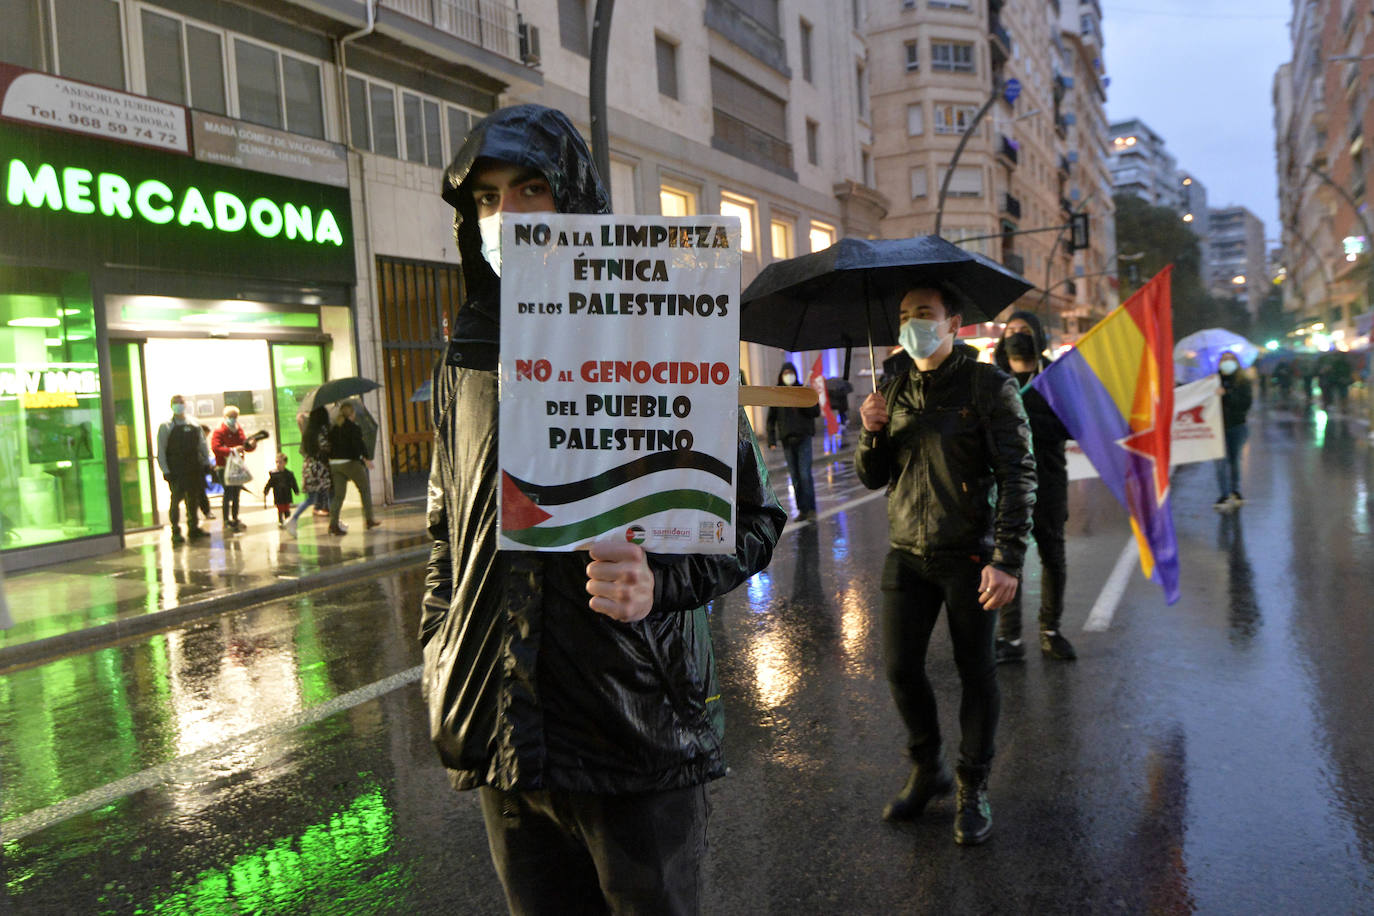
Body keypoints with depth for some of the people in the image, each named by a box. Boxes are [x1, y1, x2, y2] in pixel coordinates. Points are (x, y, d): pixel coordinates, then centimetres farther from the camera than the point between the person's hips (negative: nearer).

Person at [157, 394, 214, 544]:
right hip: (176, 472, -4)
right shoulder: (166, 427, -1)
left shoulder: (194, 425, 12)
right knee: (176, 499, -7)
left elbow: (202, 445, 18)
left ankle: (193, 528, 21)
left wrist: (207, 462, 10)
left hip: (194, 469, 4)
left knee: (193, 499, 10)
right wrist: (165, 470, -10)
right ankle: (176, 532, -2)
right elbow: (161, 451, -3)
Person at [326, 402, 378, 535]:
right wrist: (366, 458, -17)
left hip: (335, 464, 5)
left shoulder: (333, 429, 9)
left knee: (338, 495, 5)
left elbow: (330, 445, 9)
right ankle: (369, 519, 15)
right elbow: (358, 444, -20)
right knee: (365, 489, 12)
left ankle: (334, 523, -10)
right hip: (351, 463, -5)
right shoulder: (353, 427, -9)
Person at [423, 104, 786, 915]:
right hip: (503, 749, 4)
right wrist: (440, 655, 9)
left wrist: (661, 580, -21)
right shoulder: (465, 366, 8)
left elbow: (754, 518, -4)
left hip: (638, 738, -4)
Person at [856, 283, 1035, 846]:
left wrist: (1006, 559, -18)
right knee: (900, 668, 6)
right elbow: (873, 478, 13)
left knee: (975, 673, 6)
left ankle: (972, 790, 23)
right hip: (907, 553, 5)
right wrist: (872, 434, -8)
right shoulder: (895, 392, 10)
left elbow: (1018, 476, -10)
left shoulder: (989, 386, -6)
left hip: (969, 556, -4)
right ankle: (927, 770, 29)